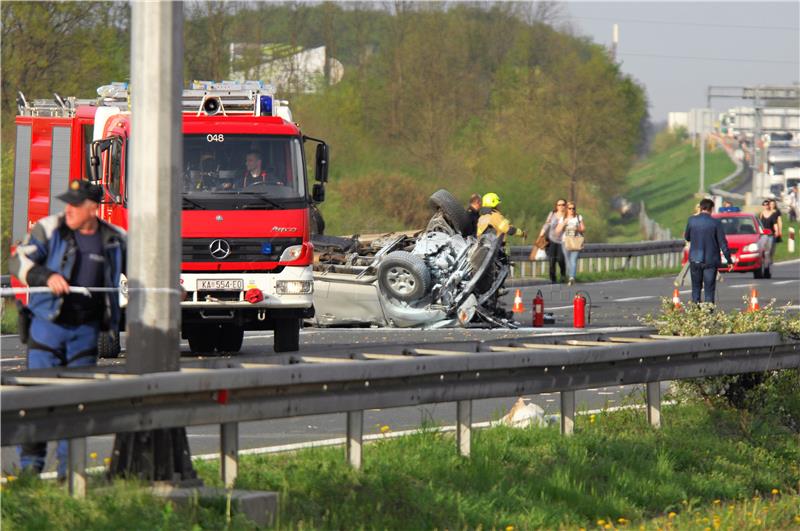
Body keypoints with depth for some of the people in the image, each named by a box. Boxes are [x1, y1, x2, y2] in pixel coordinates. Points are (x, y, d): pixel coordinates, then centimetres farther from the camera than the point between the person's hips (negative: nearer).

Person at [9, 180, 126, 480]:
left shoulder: (114, 240, 5)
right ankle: (30, 463, -1)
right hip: (48, 323, -2)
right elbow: (19, 261, -10)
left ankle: (70, 467, 11)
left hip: (86, 330, 2)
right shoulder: (49, 229, -2)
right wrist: (47, 276, -26)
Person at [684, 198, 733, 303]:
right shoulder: (715, 223, -10)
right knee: (709, 289, 3)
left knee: (696, 287, 14)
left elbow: (687, 237, 10)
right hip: (711, 260, -2)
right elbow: (723, 243, -7)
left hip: (695, 260, 2)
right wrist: (729, 260, 0)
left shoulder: (692, 220, -4)